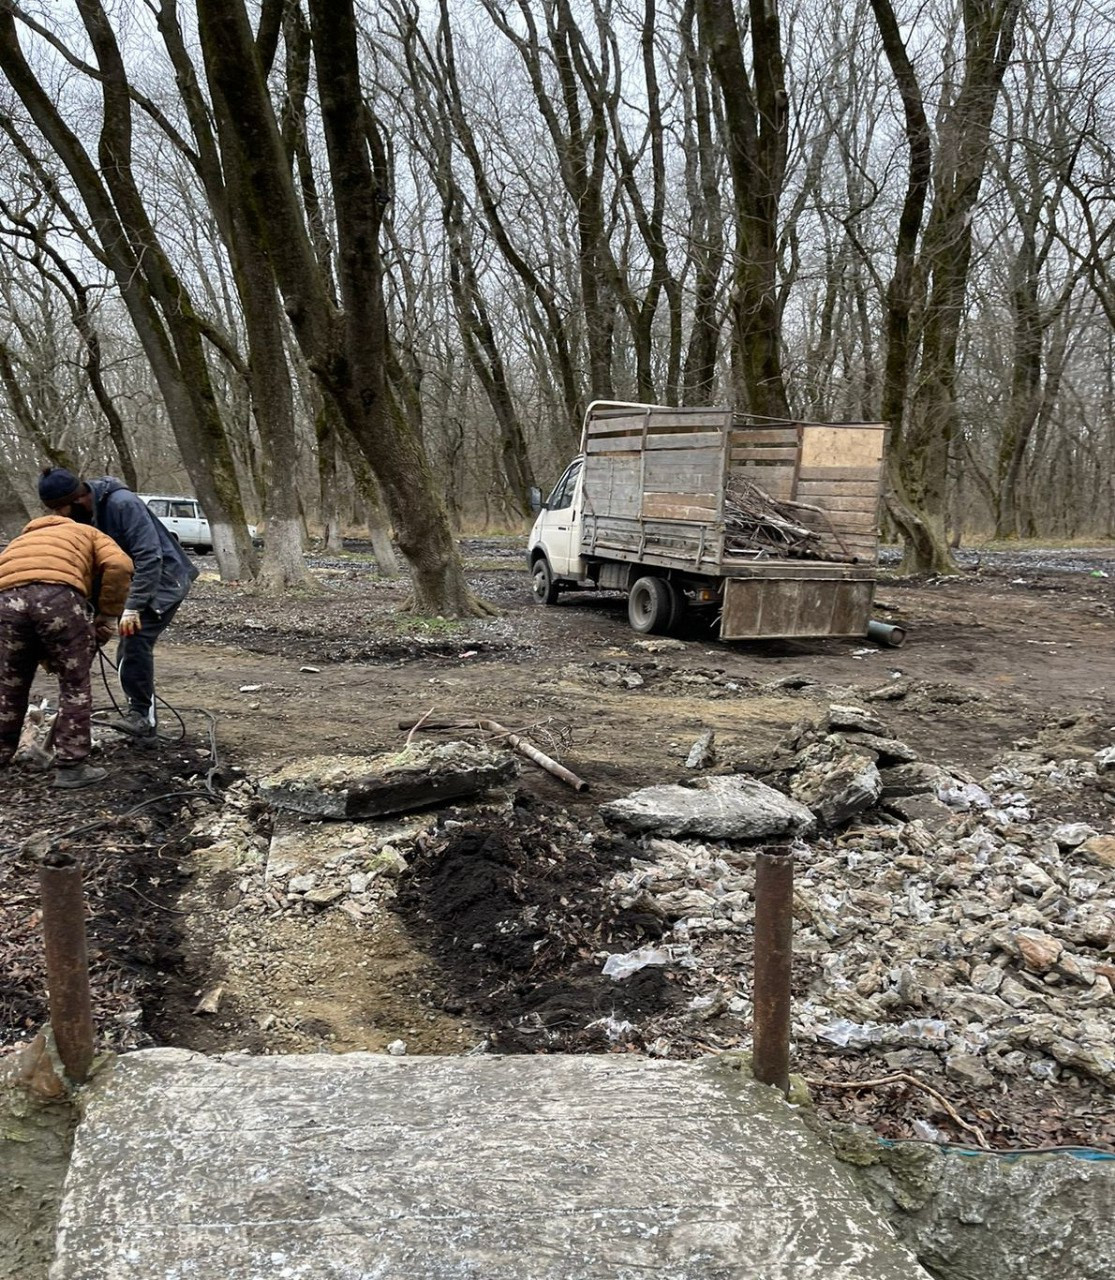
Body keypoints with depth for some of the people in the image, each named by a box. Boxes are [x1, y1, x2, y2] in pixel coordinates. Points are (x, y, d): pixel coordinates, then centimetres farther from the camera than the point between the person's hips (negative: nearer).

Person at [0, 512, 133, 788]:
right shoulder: (90, 535, 31)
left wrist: (45, 658, 37)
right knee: (75, 685, 12)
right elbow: (119, 566, 7)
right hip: (58, 594, -4)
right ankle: (70, 767, 14)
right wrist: (107, 615, 15)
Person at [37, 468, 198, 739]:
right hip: (131, 584, 9)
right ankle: (141, 714, 15)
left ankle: (142, 714, -17)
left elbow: (149, 556, -30)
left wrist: (133, 606, -32)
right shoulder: (79, 515, -2)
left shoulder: (122, 503, -27)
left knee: (136, 641, -21)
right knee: (127, 651, 6)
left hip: (162, 580, -8)